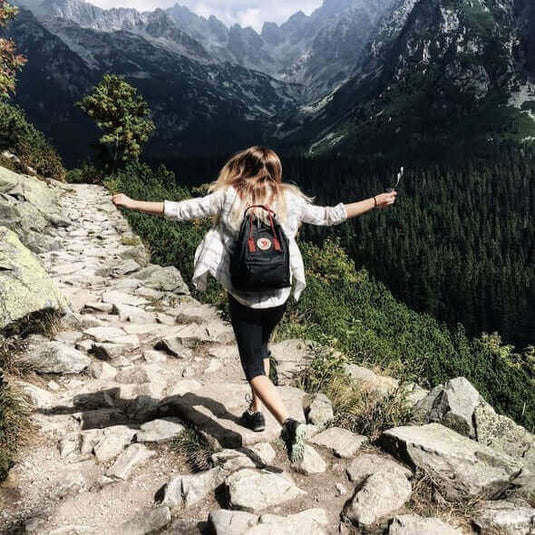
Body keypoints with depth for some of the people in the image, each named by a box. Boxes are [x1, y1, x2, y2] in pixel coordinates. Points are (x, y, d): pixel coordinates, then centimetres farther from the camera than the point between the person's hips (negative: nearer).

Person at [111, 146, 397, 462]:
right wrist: (376, 202, 19)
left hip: (243, 296, -3)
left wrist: (132, 204, 6)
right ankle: (256, 411, 36)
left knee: (254, 368, 3)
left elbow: (181, 211, -5)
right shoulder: (290, 200, -1)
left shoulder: (228, 197, -6)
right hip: (279, 295, 3)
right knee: (261, 349, 28)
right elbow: (330, 216, 6)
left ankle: (289, 422, -16)